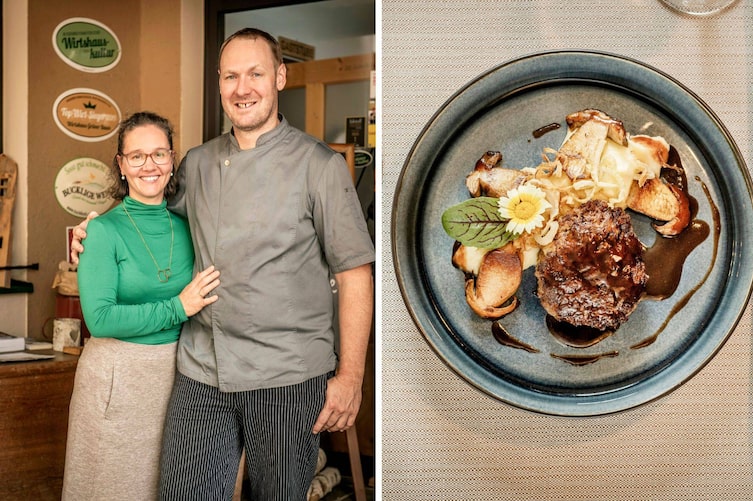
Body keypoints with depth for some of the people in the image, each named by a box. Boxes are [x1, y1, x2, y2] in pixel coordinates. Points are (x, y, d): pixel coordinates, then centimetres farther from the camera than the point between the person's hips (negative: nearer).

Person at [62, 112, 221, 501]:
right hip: (118, 376, -4)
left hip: (177, 369, 4)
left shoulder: (184, 225, 3)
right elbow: (99, 318, -18)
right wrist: (177, 308, -19)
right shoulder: (104, 230, -10)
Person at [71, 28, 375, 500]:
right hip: (202, 373, 4)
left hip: (288, 376, -3)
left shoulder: (319, 164, -5)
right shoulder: (197, 164, 9)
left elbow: (355, 272, -6)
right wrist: (96, 225, 10)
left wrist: (350, 375, -8)